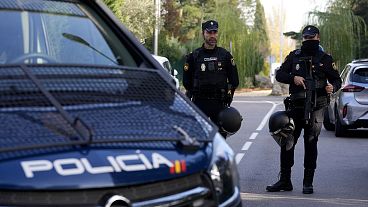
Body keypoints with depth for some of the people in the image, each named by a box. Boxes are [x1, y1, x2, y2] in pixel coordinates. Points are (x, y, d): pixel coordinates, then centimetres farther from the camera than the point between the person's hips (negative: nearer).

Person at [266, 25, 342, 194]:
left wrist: (332, 87, -14)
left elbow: (337, 80, 8)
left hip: (316, 107, -2)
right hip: (296, 105, 2)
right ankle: (284, 180, 13)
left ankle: (308, 182, 7)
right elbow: (279, 75, 8)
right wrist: (293, 78, -11)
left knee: (311, 144, -1)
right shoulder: (294, 56, 11)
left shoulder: (325, 59, 7)